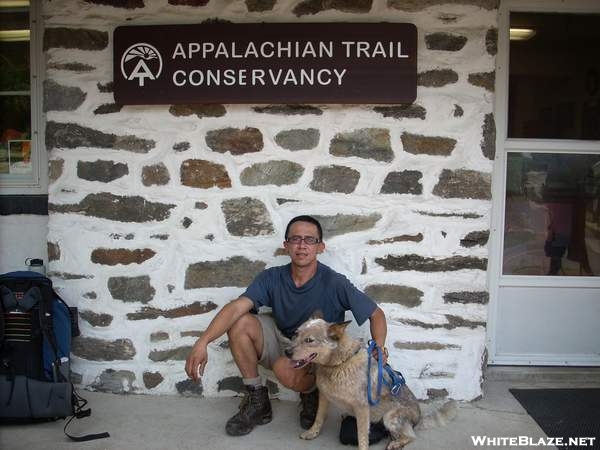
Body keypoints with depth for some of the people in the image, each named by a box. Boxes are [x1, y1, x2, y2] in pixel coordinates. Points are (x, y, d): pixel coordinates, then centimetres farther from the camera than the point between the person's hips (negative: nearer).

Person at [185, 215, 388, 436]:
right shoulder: (272, 278, -12)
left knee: (285, 369, -37)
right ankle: (257, 399, -5)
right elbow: (237, 307, -25)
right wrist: (202, 342, -40)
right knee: (240, 323, -21)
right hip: (281, 341, 4)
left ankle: (311, 393, 1)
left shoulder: (335, 284, -20)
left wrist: (378, 347, -31)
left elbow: (376, 314, -11)